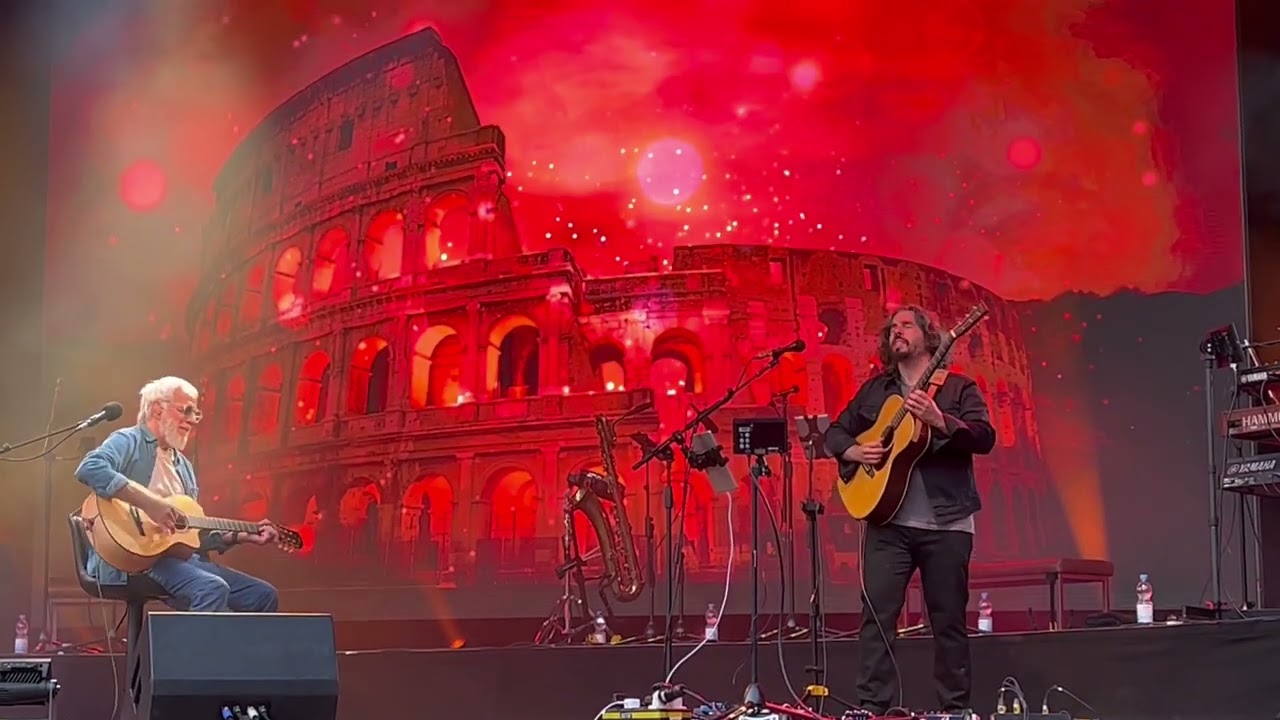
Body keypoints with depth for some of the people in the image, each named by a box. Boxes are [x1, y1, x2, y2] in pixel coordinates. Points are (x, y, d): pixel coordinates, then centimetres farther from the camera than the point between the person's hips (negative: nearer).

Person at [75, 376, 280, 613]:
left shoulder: (183, 465, 24)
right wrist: (148, 502, -27)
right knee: (213, 588, -32)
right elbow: (89, 468, -23)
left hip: (182, 557, 9)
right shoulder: (129, 442, 1)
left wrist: (242, 536, 13)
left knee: (263, 596, 1)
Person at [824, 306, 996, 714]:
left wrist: (940, 421, -23)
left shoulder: (956, 387, 4)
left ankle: (955, 710, 13)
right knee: (877, 615, -6)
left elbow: (985, 438, -9)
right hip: (887, 521, 2)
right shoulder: (873, 391, 15)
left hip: (946, 523, -2)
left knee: (949, 620, 3)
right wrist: (853, 452, -4)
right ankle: (875, 709, -3)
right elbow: (835, 433, 18)